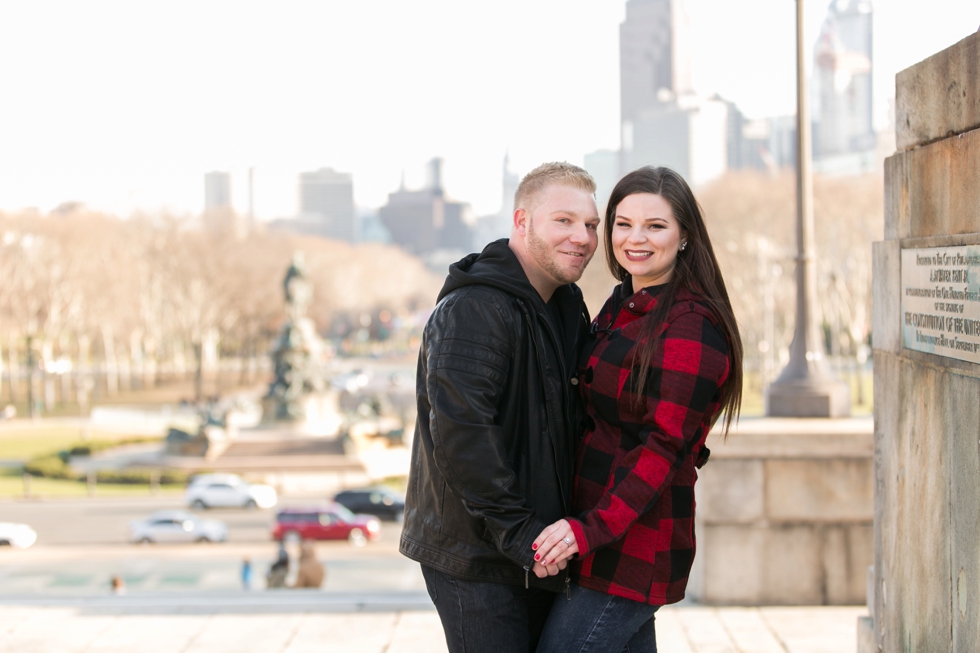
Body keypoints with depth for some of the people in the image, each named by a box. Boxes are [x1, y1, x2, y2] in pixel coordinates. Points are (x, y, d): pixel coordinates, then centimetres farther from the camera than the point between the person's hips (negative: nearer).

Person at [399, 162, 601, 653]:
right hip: (473, 556, -9)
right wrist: (519, 534, -25)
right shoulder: (472, 311, -19)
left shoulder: (569, 308, 12)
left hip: (537, 554, 9)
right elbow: (460, 434, -27)